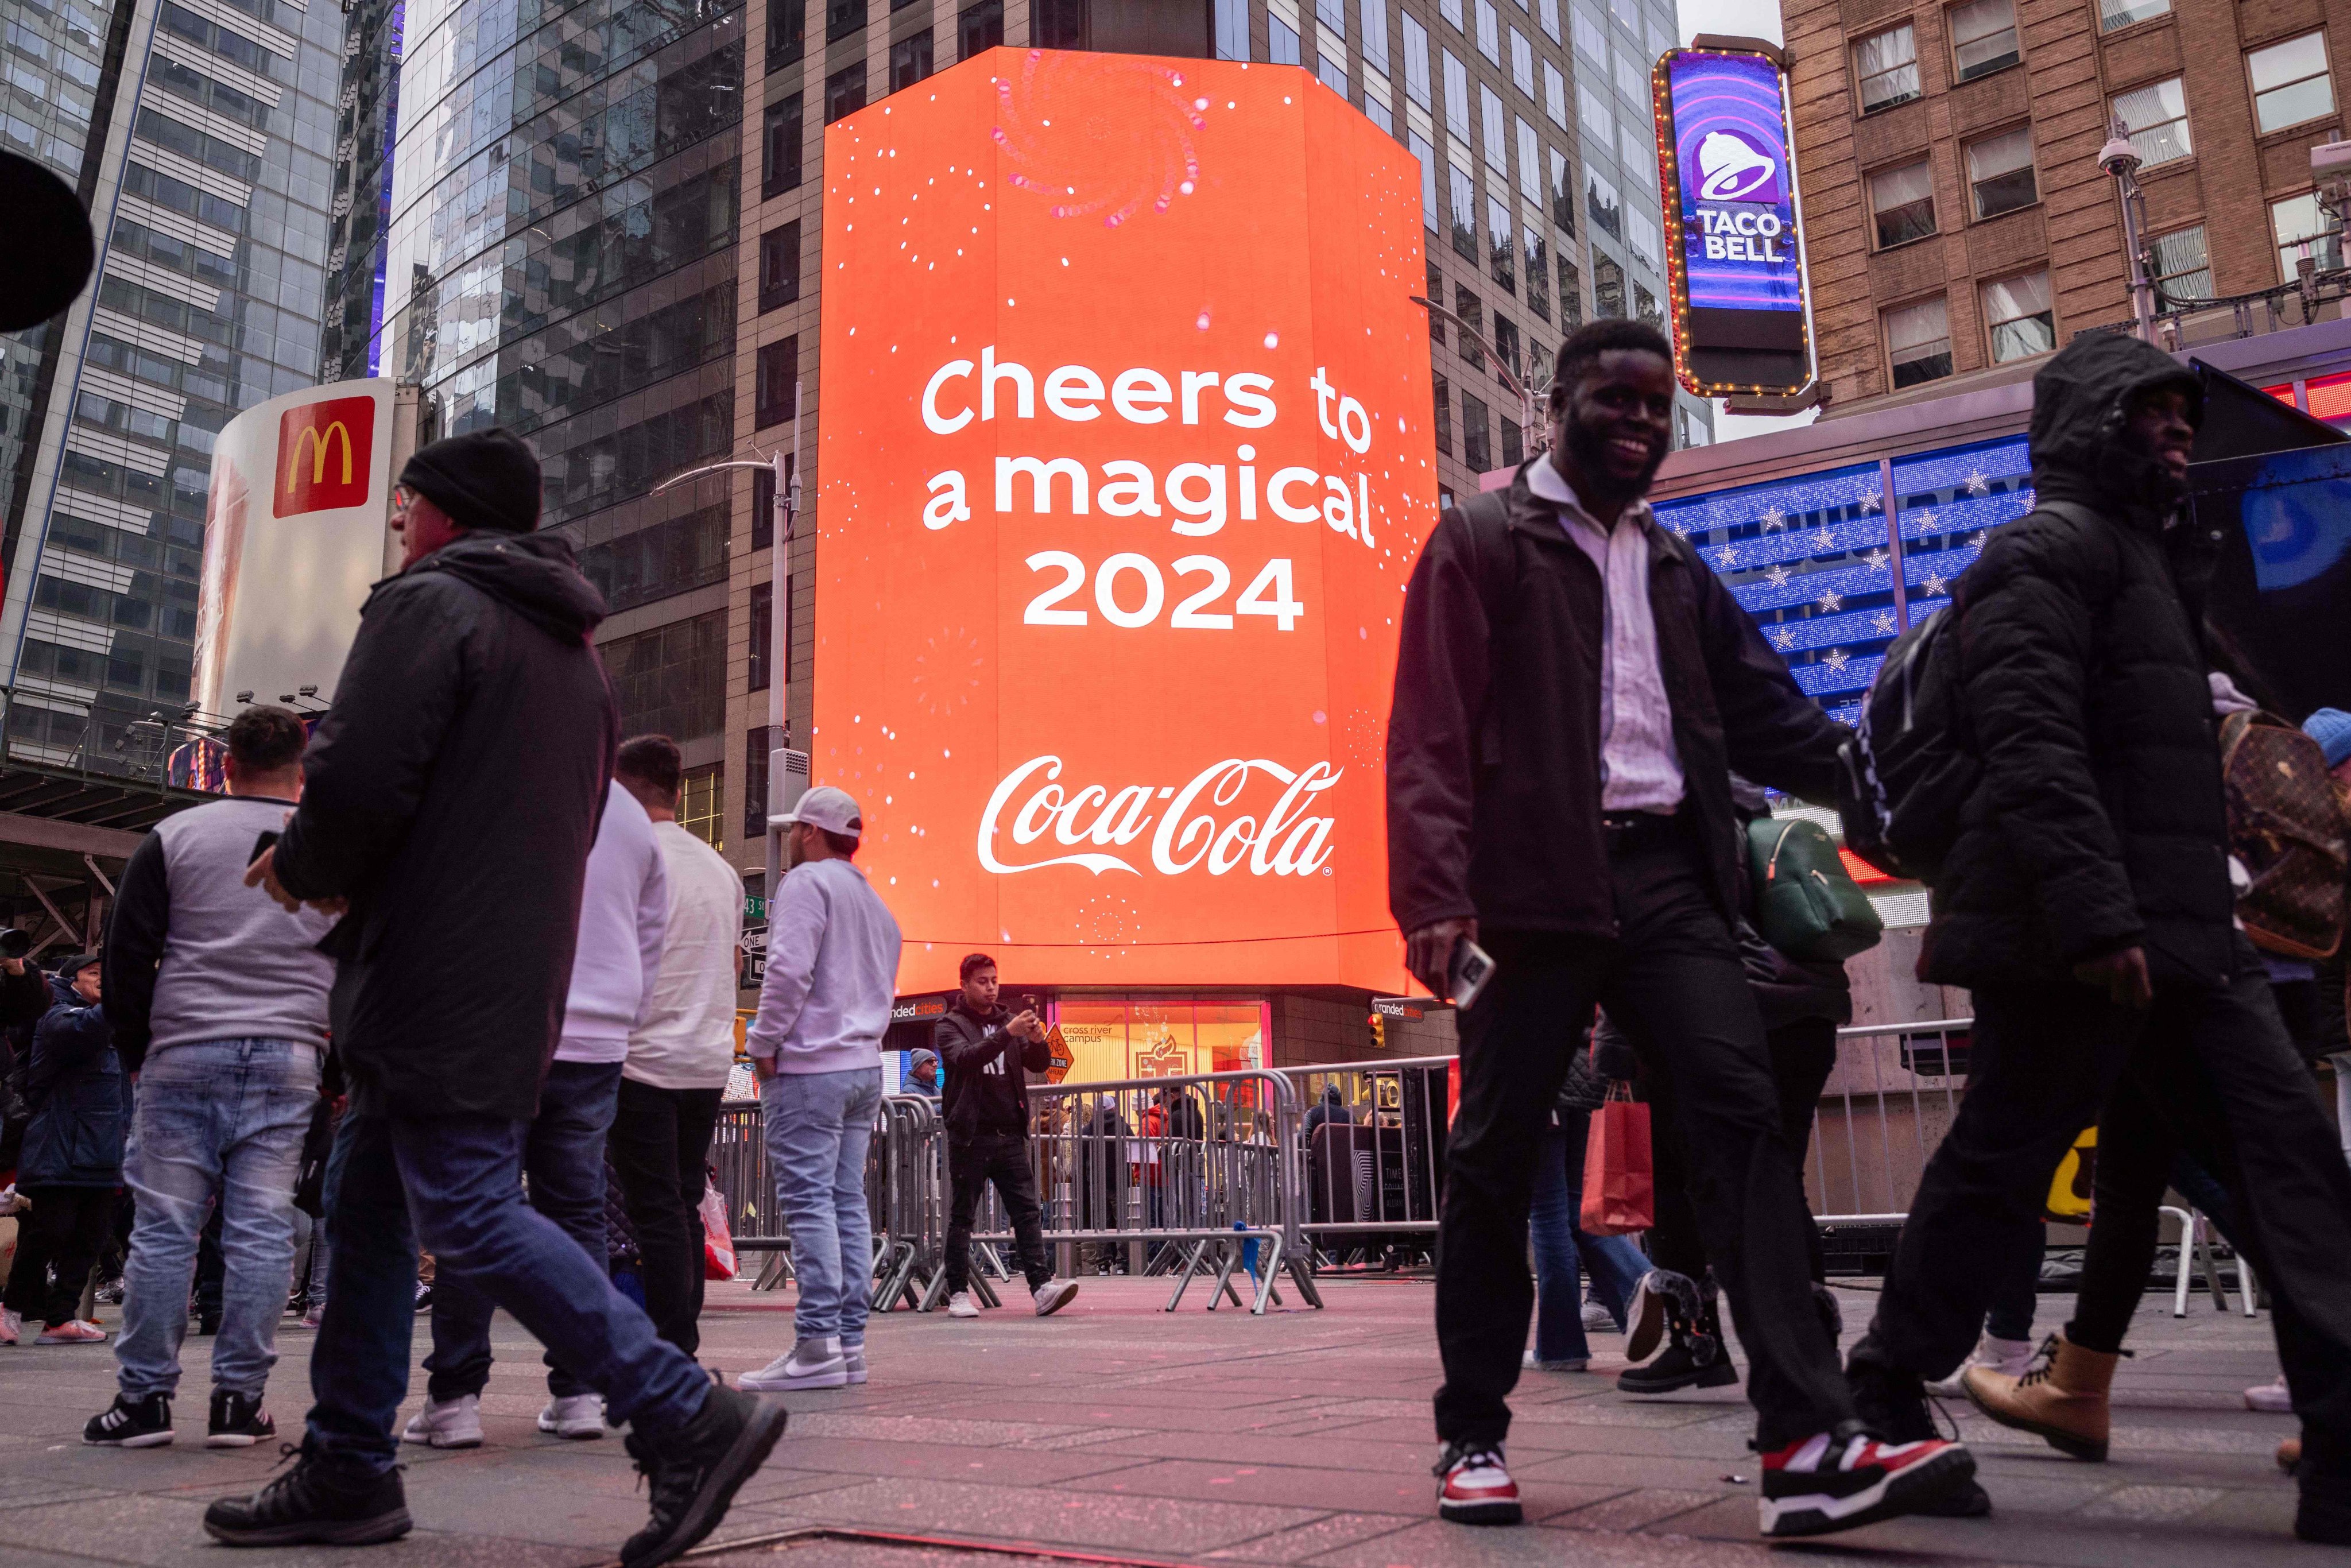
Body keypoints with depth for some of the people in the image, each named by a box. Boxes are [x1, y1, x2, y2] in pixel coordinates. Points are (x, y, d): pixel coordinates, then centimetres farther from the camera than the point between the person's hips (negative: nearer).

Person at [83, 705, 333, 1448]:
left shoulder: (175, 837, 3)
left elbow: (127, 952, 4)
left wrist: (136, 1048, 14)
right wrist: (336, 1055, 15)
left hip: (184, 1054, 0)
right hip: (288, 1060, 1)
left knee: (162, 1226, 5)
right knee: (261, 1229, 2)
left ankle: (143, 1396, 8)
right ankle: (240, 1399, 4)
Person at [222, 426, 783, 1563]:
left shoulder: (428, 605, -6)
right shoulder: (571, 650, 23)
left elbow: (357, 779, -19)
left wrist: (304, 869, 3)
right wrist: (341, 873, 22)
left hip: (433, 985, -9)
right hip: (516, 984, 9)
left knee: (469, 1212, -11)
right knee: (369, 1210, 15)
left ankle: (684, 1417, -13)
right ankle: (347, 1472, 21)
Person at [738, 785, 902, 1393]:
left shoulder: (810, 881, -6)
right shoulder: (876, 903, 23)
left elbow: (790, 969, -17)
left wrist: (763, 1044, -10)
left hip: (809, 1067, -9)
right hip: (864, 1067, 9)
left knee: (809, 1200, -9)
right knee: (848, 1201, 7)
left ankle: (817, 1344, -11)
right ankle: (849, 1341, 8)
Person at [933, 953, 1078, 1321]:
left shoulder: (1008, 1020, 14)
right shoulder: (950, 1025, 1)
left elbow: (1040, 1064, 7)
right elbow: (964, 1058, -19)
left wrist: (1037, 1040, -15)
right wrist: (1008, 1033, -31)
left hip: (1010, 1135, 4)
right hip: (970, 1135, -4)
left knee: (1027, 1211, -4)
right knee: (962, 1216, 3)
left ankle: (1042, 1286, -9)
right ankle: (958, 1293, 9)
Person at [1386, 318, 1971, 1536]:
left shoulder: (1672, 566, 22)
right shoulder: (1481, 541, 4)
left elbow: (1768, 716, 19)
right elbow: (1431, 733, -6)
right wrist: (1435, 895, -17)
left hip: (1667, 877, 5)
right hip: (1535, 884, -5)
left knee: (1743, 1118, -8)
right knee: (1496, 1154, 0)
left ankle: (1807, 1444, -8)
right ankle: (1473, 1438, 14)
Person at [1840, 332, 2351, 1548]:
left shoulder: (2152, 558, 26)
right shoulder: (2047, 548, -5)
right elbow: (2030, 749, -19)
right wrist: (2094, 913, -27)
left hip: (2183, 941, 10)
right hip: (2080, 943, -10)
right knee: (1996, 1167, -3)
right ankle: (1883, 1404, 11)